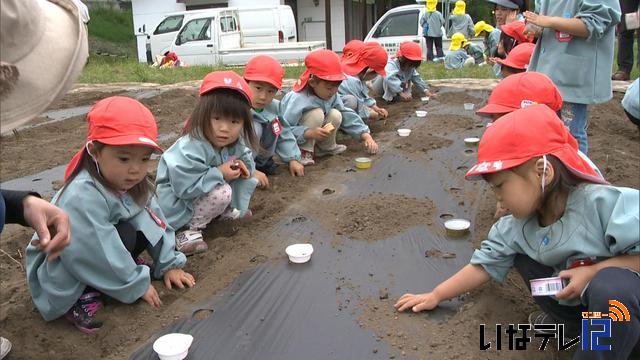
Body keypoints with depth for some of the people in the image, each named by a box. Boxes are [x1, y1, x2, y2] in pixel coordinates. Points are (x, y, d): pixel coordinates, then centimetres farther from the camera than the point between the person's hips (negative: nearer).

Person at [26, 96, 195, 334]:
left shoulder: (134, 184, -10)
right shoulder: (82, 197, -35)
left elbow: (155, 222, -2)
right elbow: (99, 251, -33)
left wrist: (169, 265, -3)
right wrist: (136, 285, -22)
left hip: (100, 256, 7)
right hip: (56, 274, -7)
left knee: (145, 225, -12)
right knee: (125, 235, -29)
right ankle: (83, 297, -14)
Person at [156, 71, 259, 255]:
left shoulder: (236, 143, -10)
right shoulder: (189, 149, -33)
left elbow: (247, 159, 9)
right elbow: (185, 187, -35)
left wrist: (244, 167, -16)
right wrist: (219, 173, -33)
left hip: (203, 191, 8)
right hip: (177, 203, -8)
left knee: (250, 179, 0)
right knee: (221, 192, -33)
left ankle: (225, 210, 12)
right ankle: (189, 229, -15)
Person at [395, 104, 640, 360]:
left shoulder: (604, 203, -29)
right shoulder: (518, 227, -8)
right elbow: (485, 264, 0)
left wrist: (593, 271, -31)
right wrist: (435, 296, 2)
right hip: (577, 300, 6)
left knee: (611, 285, -38)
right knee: (520, 252, -2)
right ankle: (570, 322, 12)